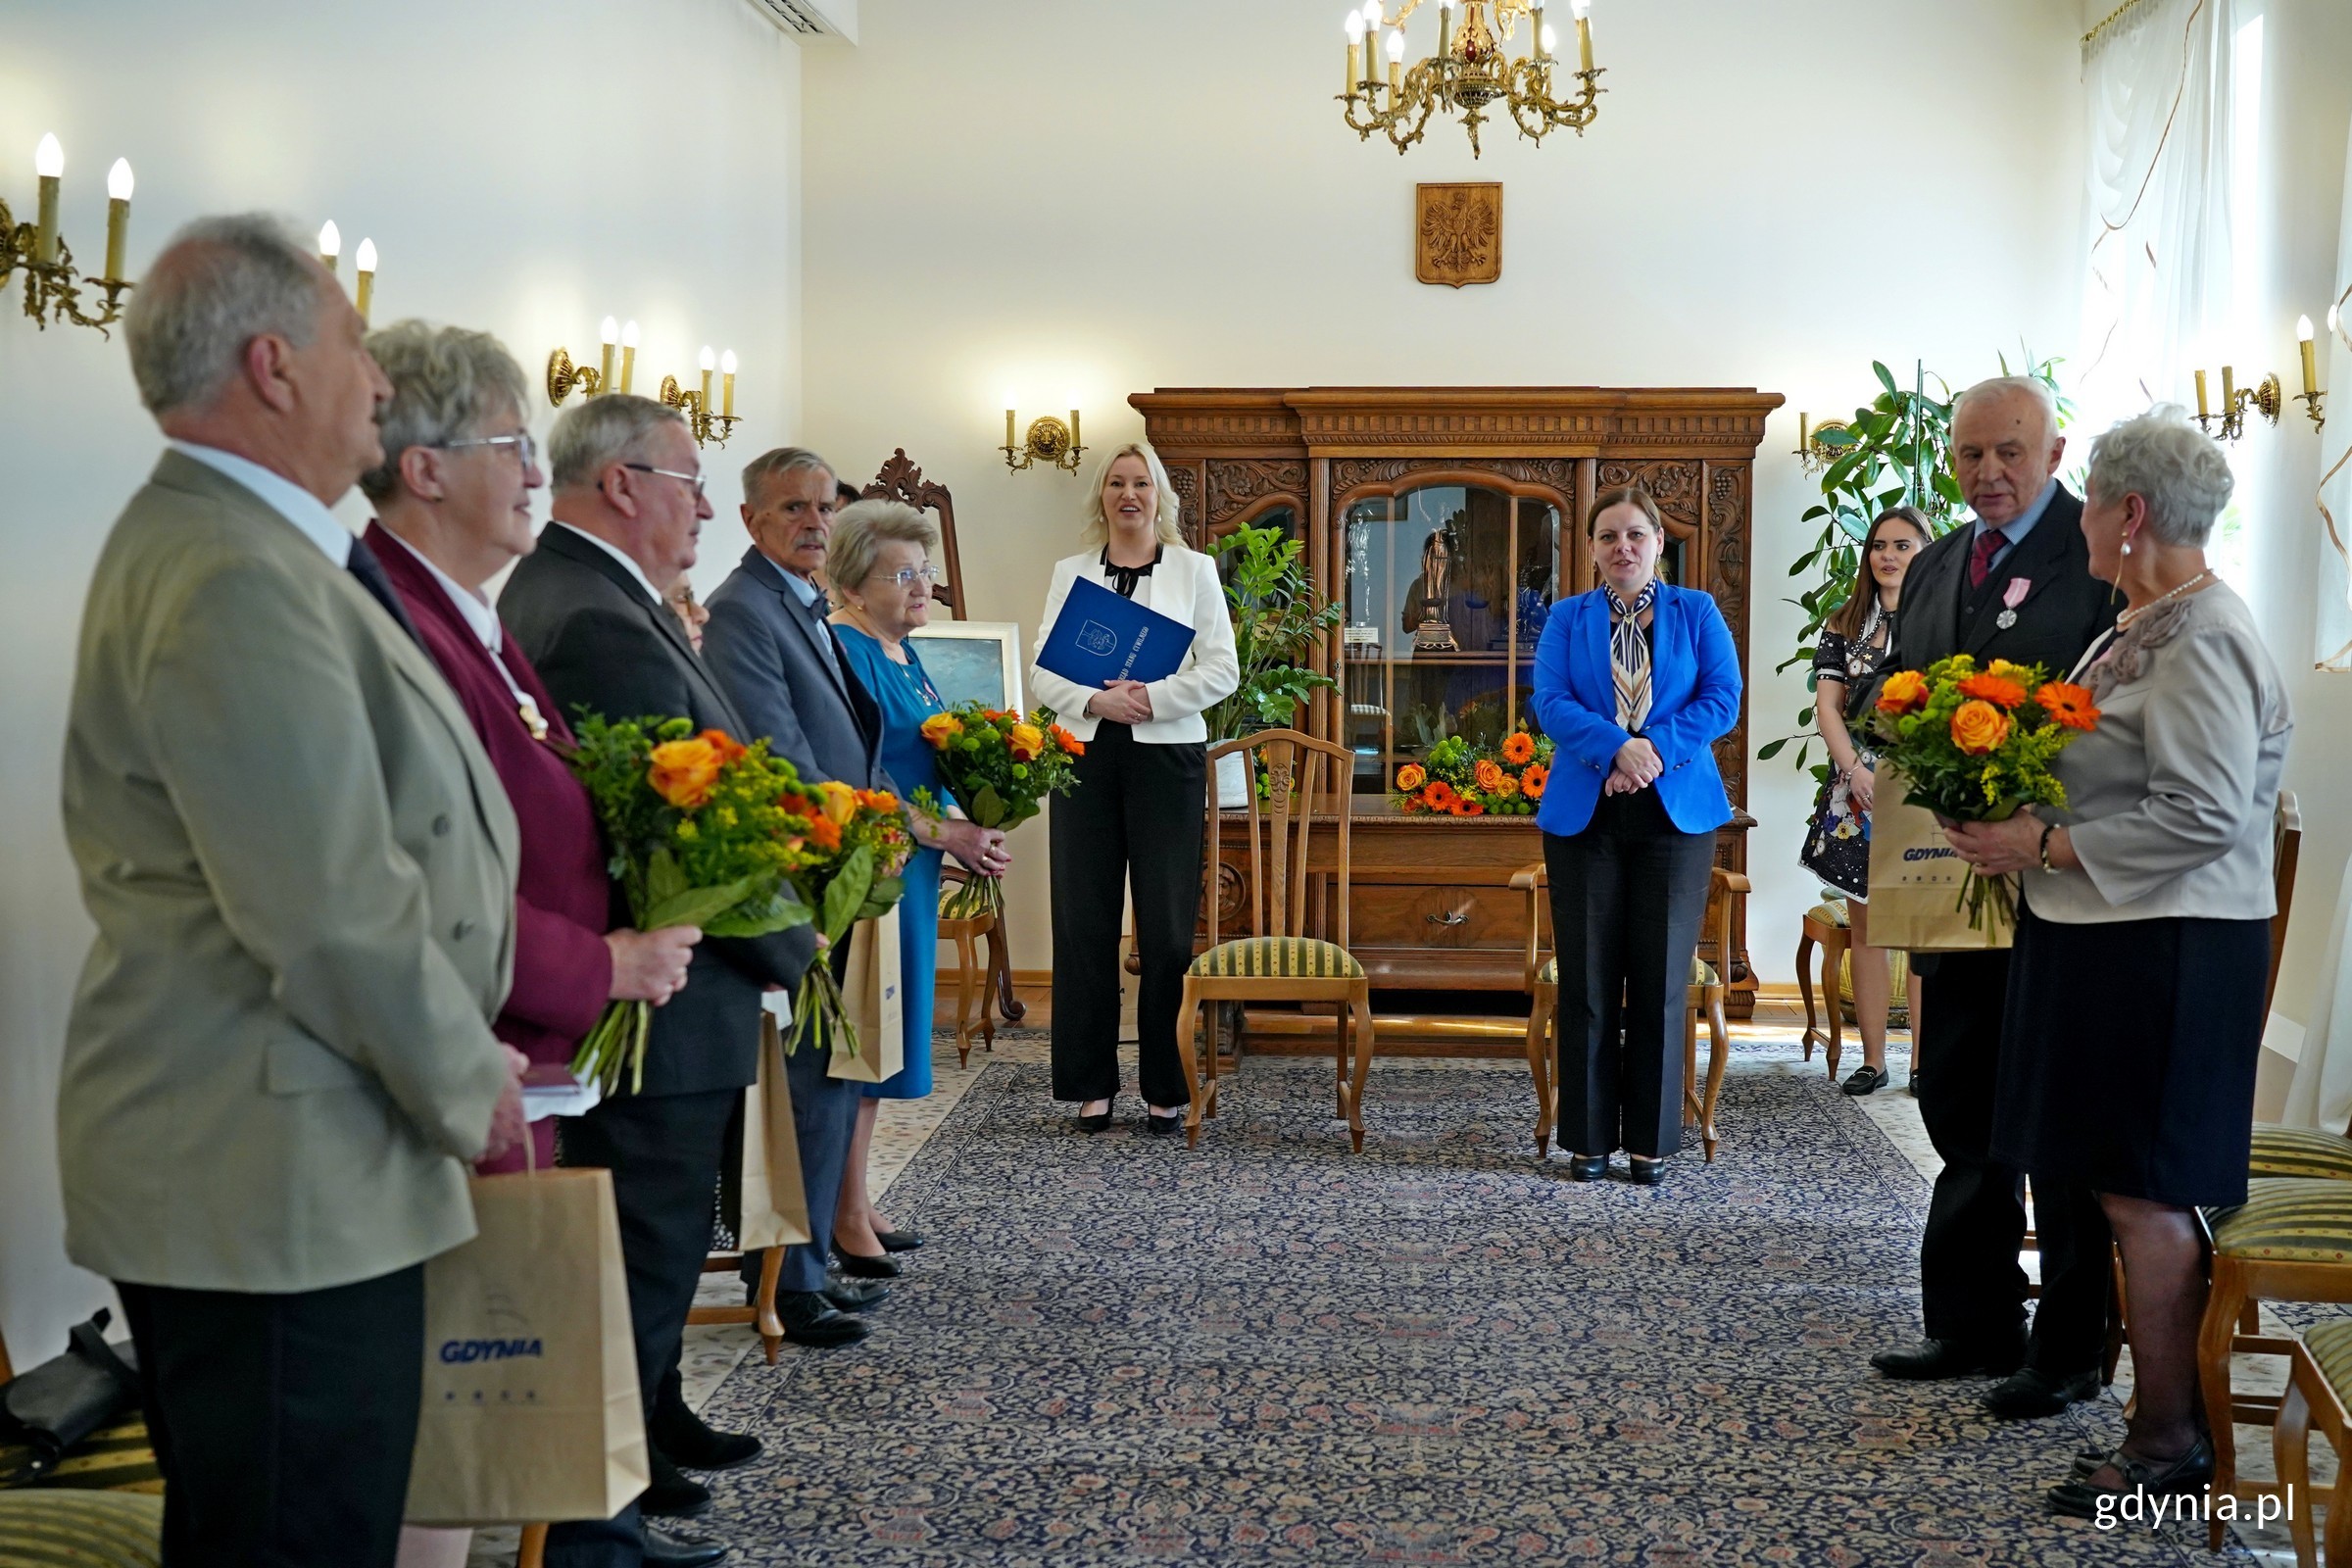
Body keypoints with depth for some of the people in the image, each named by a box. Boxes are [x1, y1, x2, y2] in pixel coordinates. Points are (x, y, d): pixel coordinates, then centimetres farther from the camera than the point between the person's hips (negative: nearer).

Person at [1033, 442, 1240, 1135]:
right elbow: (1043, 670, 6)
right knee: (1084, 921, 1)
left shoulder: (1193, 569, 7)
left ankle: (1166, 1089, 6)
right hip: (1086, 755, 2)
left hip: (1167, 756, -2)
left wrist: (1154, 697, -13)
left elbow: (1222, 669, 1)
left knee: (1166, 926, -3)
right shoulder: (1071, 572, 12)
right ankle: (1091, 1084, 9)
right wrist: (1097, 700, -12)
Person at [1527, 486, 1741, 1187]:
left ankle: (1651, 1140, 11)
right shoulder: (1567, 618, 9)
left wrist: (1657, 749, -16)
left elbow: (1722, 698, -2)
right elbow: (1551, 701, -5)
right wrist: (1618, 748, -20)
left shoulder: (1697, 613, 8)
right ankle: (1588, 1137, 11)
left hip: (1676, 813, 0)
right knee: (1588, 979, 2)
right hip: (1584, 813, 0)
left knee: (1661, 978, 2)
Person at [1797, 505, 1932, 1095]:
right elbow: (1827, 705, 5)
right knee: (1864, 924, 5)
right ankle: (1873, 1059, 10)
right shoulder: (1844, 626, 12)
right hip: (1857, 792, 3)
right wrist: (1857, 771, -10)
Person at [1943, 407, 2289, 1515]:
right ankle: (2167, 1407, 22)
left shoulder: (2202, 641, -16)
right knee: (2132, 1185, 13)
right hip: (2105, 937, 10)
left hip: (2164, 953, -10)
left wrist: (2046, 847, -19)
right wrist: (2021, 818, 9)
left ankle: (2171, 1441, 7)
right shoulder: (2145, 623, 14)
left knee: (2144, 1192, -3)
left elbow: (2203, 818, -23)